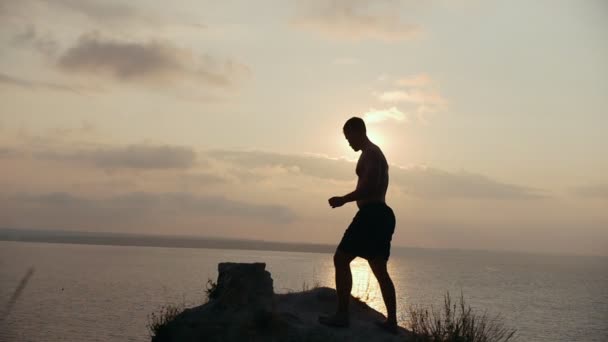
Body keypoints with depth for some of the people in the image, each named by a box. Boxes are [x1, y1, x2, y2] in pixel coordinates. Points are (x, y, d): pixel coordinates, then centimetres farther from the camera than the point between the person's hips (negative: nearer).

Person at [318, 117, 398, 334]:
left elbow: (370, 186, -21)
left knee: (341, 259, -10)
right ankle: (391, 321, 12)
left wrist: (343, 199, -12)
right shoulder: (376, 153, 24)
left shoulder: (370, 152, -8)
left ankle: (342, 315, -12)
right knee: (380, 270, 11)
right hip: (381, 214, 11)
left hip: (372, 214, -11)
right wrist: (347, 199, 26)